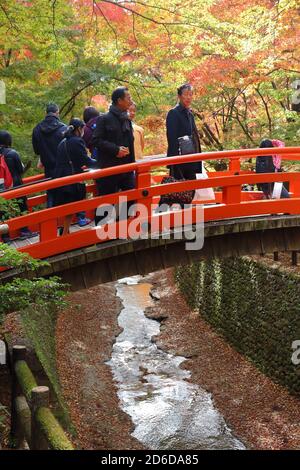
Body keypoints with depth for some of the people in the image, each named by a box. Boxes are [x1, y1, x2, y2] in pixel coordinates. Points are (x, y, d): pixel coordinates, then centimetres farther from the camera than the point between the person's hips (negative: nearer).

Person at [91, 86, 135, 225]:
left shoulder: (127, 120, 14)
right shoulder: (104, 119, -7)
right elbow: (96, 140, -13)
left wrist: (132, 165, 15)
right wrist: (116, 149, -18)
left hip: (126, 168, 6)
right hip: (108, 168, -6)